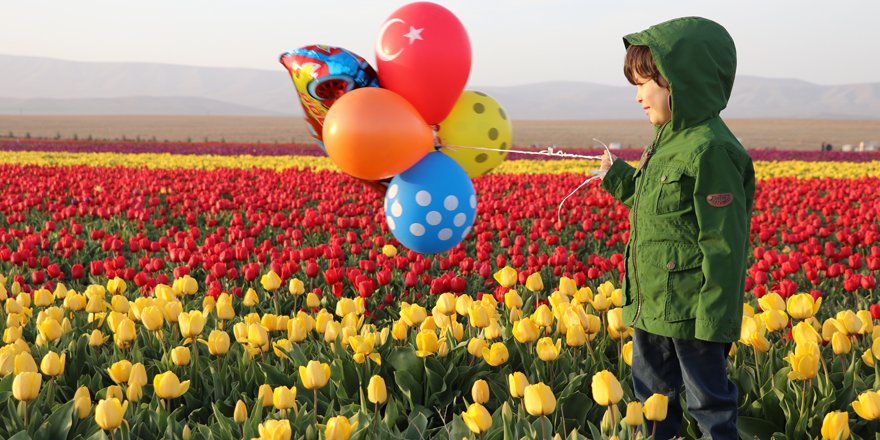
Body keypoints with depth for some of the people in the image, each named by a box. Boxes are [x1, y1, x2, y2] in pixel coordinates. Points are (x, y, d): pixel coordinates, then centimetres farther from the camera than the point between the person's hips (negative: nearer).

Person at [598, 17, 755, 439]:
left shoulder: (710, 151, -20)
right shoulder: (668, 141, 10)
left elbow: (723, 246, -21)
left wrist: (716, 322, -21)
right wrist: (618, 178, 16)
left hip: (691, 311, -10)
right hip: (651, 307, 10)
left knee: (709, 403, 3)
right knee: (651, 396, 19)